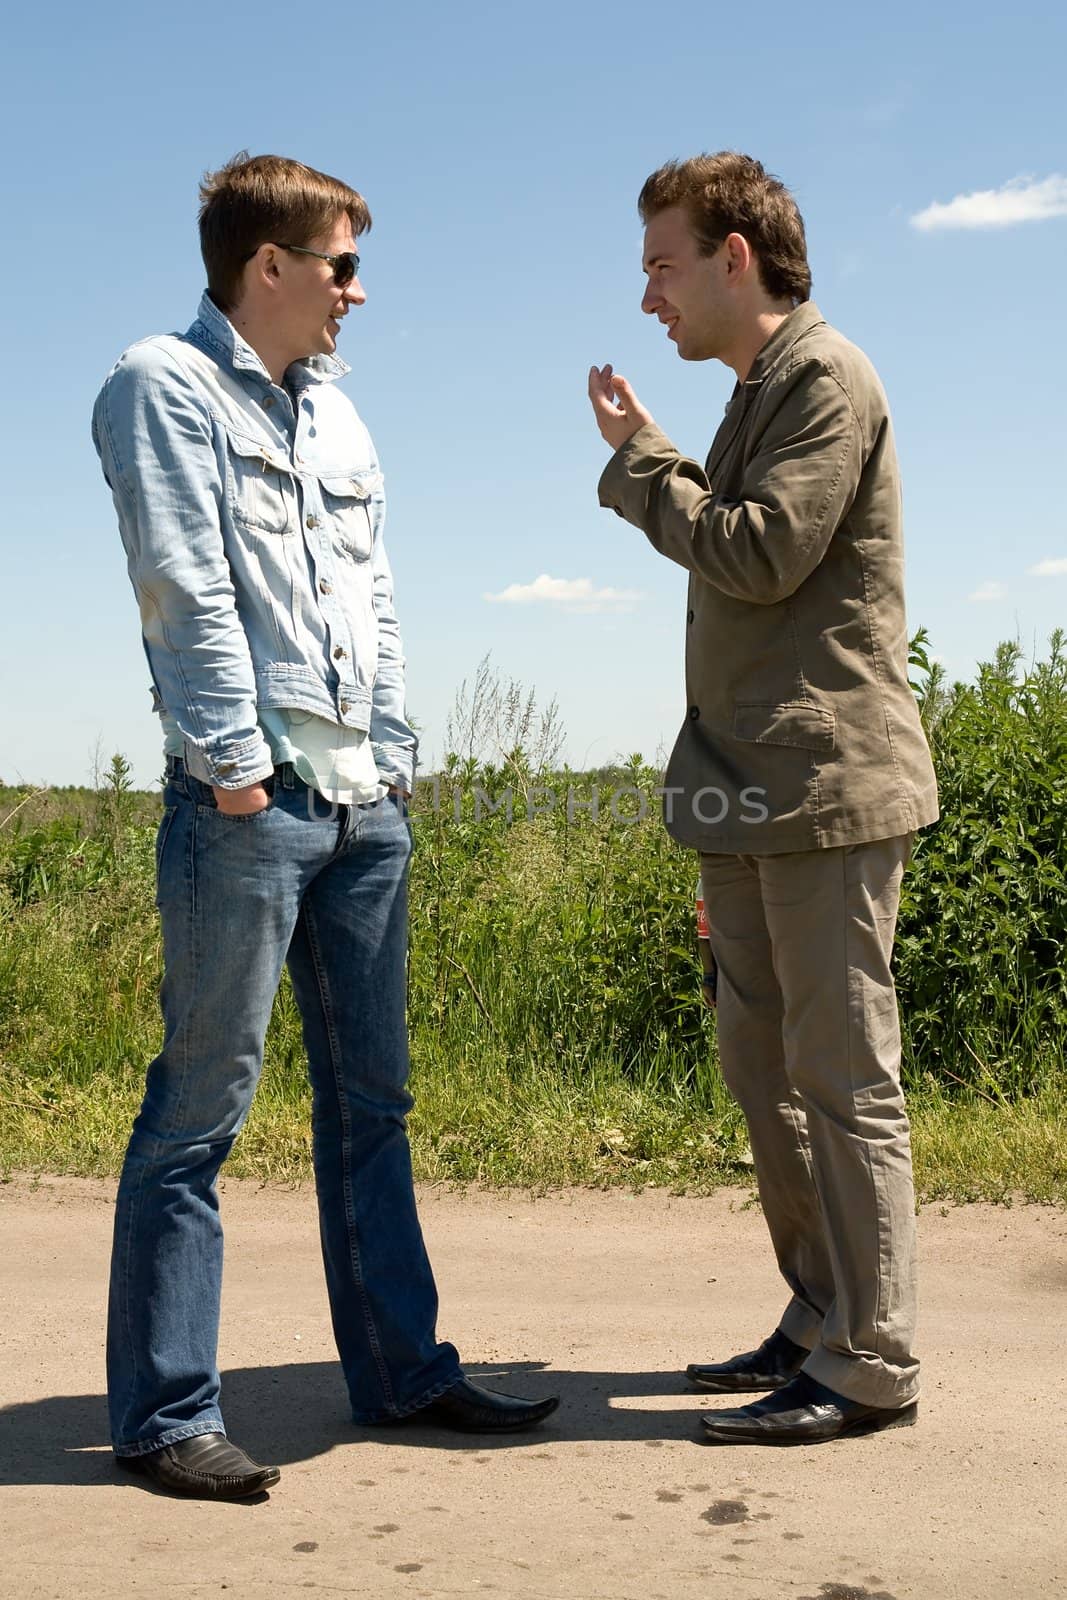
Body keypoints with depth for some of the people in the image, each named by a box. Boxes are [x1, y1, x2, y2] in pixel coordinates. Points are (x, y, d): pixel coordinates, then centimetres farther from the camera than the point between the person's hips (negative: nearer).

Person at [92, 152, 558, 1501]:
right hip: (246, 807, -7)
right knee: (201, 1103, -3)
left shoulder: (335, 413, 21)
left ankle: (400, 1368, 23)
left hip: (363, 807, 8)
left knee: (372, 1099, 12)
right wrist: (235, 763, -15)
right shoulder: (164, 387, -2)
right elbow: (188, 591, -11)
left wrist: (392, 760, 11)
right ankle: (164, 1413, 8)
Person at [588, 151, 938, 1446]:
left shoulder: (826, 377, -6)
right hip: (754, 800, 9)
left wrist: (637, 460, -4)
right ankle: (821, 1321, 24)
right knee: (761, 1066, 12)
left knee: (842, 1076, -5)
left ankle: (868, 1364, 5)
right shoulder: (758, 396, 21)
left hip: (826, 784, -9)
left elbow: (759, 554, -19)